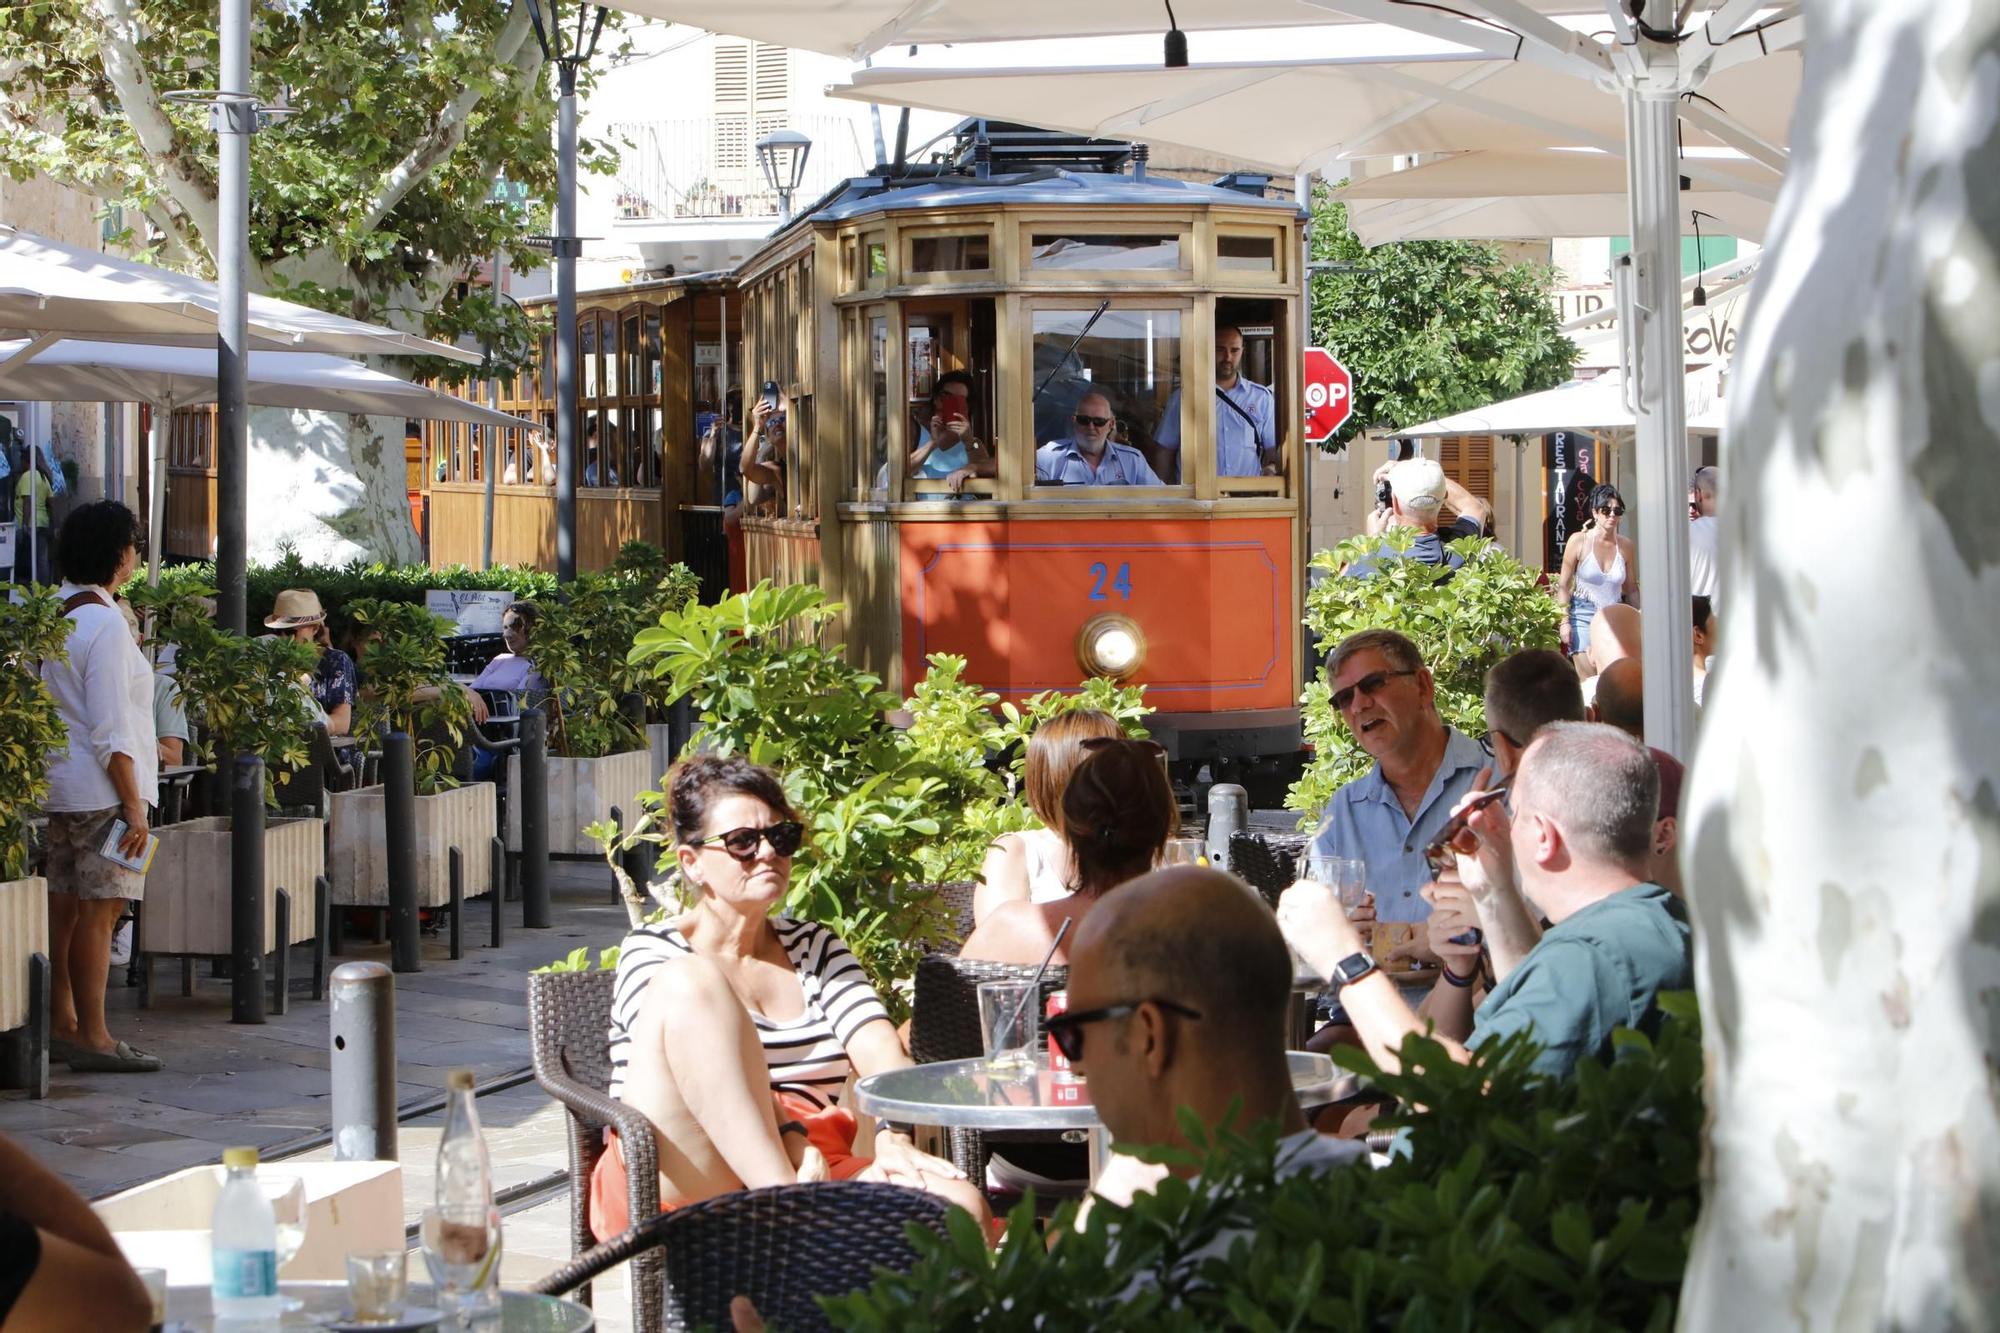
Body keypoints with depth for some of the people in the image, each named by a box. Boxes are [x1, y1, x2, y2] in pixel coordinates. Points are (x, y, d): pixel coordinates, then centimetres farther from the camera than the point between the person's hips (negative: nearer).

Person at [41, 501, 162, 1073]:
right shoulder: (105, 624, -16)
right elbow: (110, 730, -18)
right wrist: (133, 803, -16)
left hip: (56, 783, 9)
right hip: (100, 789, -9)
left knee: (63, 907, 12)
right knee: (98, 910, -5)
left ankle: (62, 1024, 19)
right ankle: (92, 1037, -2)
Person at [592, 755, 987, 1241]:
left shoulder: (815, 948, 23)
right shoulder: (651, 952, 9)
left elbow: (882, 1054, 5)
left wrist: (893, 1140, -16)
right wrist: (791, 1138, -28)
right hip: (682, 1186, -3)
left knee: (961, 1210, -26)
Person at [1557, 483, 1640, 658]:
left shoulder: (1626, 546, 6)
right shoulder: (1578, 541, -3)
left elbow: (1631, 590, 13)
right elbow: (1563, 586, -1)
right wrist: (1564, 621, -9)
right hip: (1583, 616, -3)